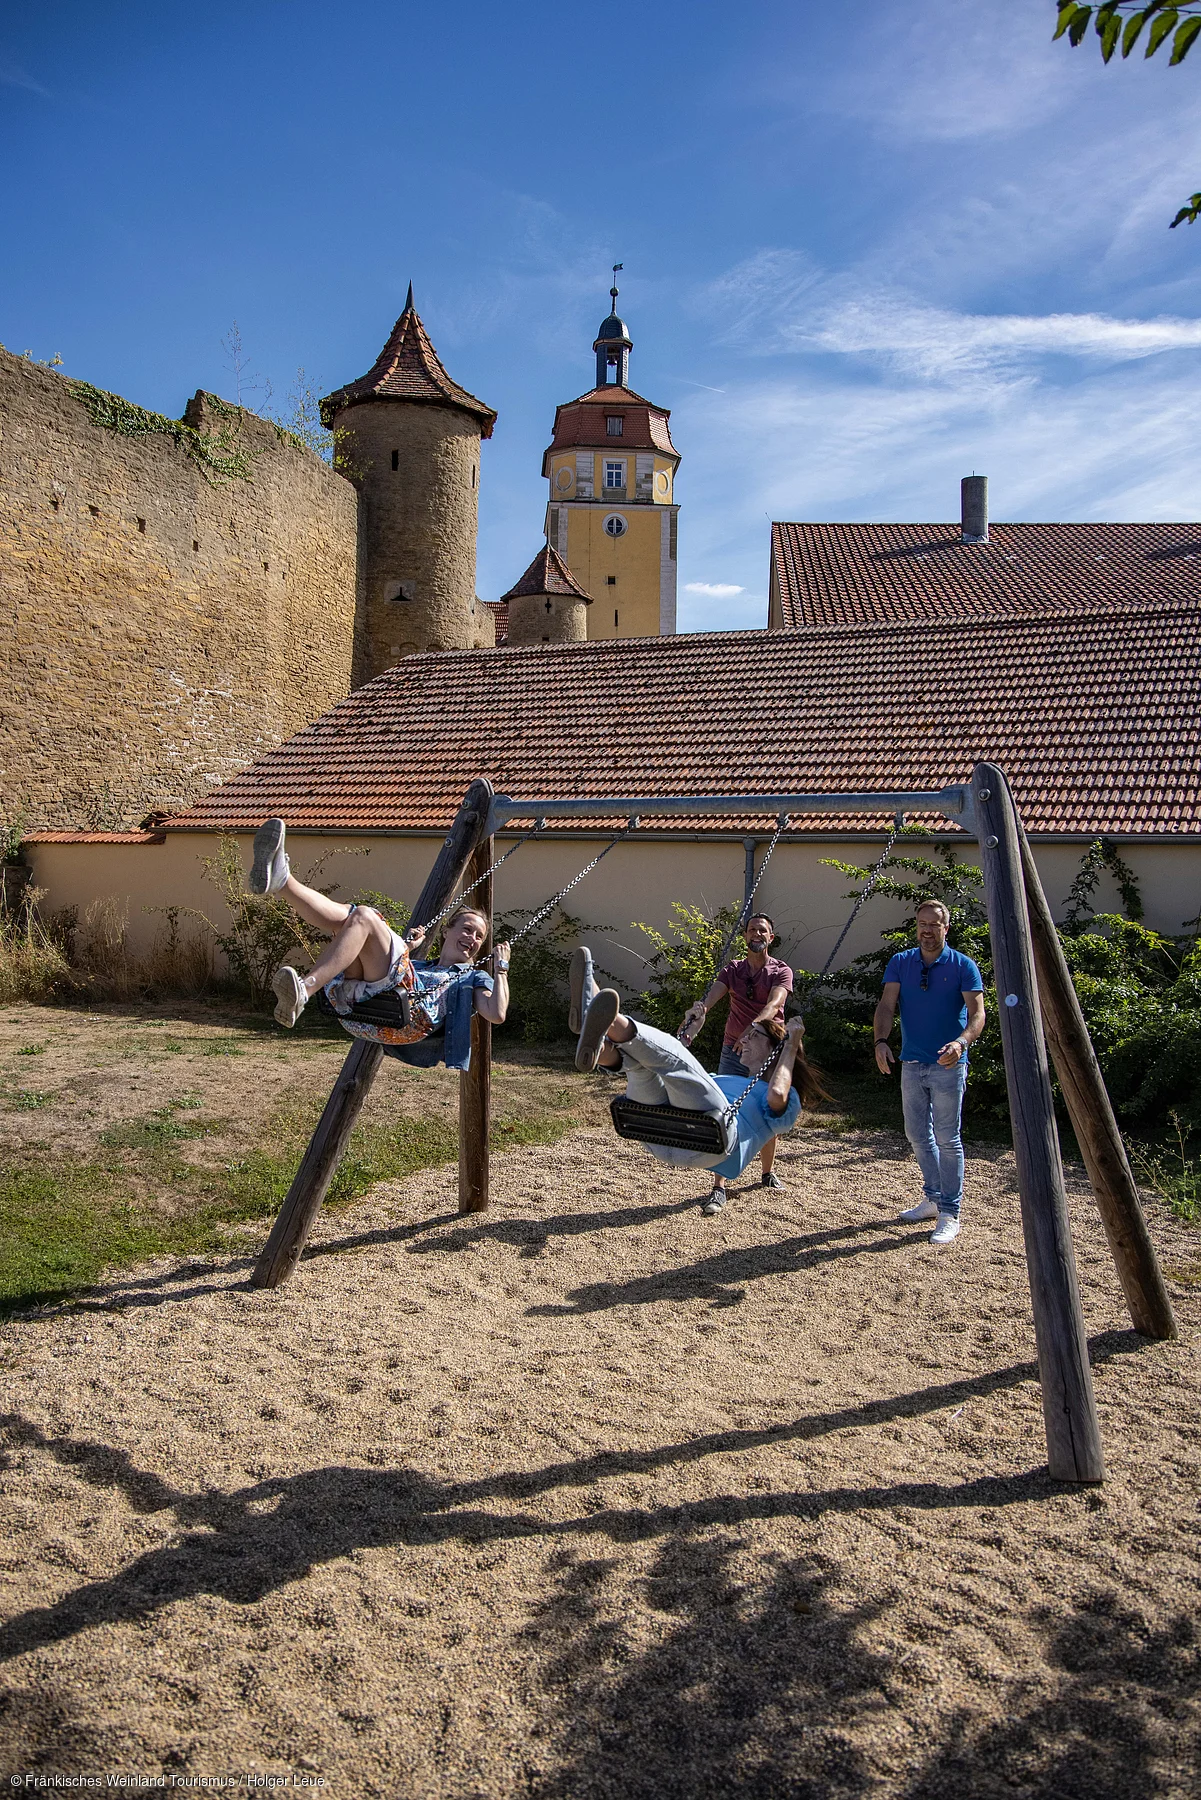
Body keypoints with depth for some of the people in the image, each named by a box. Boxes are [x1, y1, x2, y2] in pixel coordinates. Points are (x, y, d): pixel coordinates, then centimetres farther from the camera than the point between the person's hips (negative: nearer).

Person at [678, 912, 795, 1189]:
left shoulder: (781, 972, -2)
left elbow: (774, 1005, -22)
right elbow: (712, 995, -12)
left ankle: (768, 1172, 33)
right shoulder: (732, 970, 6)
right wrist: (698, 1010, -35)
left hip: (767, 1052, -1)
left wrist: (753, 1027, -41)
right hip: (733, 1052, 1)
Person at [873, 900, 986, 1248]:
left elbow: (977, 1012, -14)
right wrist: (881, 1041, -23)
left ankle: (949, 1213, 4)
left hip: (947, 1065, -5)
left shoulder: (962, 966, -6)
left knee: (947, 1138, -2)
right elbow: (886, 1005, -5)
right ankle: (933, 1198, 29)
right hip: (911, 1063, 5)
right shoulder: (900, 962, 4)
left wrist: (961, 1042, -33)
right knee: (917, 1134, 13)